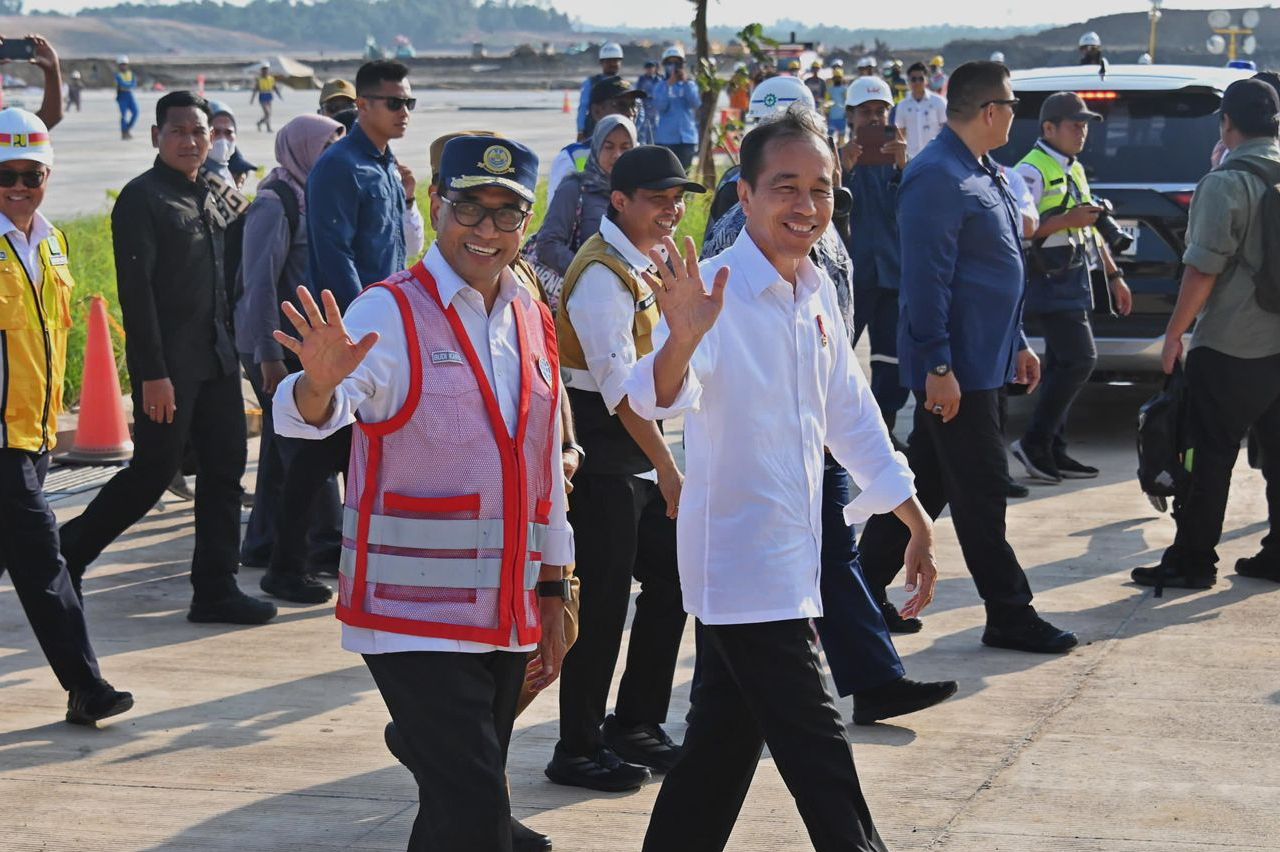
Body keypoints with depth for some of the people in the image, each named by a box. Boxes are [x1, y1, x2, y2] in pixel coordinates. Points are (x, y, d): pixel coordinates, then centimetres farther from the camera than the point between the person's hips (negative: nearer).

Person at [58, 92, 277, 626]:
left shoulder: (209, 200, 15)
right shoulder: (141, 199, -9)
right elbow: (136, 290, -15)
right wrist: (152, 374, -20)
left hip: (216, 357, 8)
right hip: (169, 364, -8)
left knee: (224, 468, 5)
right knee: (153, 472, -4)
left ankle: (216, 590, 10)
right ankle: (68, 555, 14)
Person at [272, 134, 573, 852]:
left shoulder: (534, 323, 11)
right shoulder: (392, 314, -9)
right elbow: (304, 415, -26)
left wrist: (553, 595, 19)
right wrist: (321, 384, -49)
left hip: (507, 619, 7)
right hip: (415, 616, -7)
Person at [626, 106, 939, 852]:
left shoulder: (817, 292, 8)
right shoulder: (717, 292, -17)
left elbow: (850, 415, 19)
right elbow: (658, 399, -34)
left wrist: (918, 522, 20)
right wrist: (680, 342, -55)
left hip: (787, 562, 9)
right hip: (743, 568, -9)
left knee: (724, 749, 18)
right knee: (821, 761, -8)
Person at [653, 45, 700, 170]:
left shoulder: (690, 84, 7)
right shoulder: (660, 87, 4)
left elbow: (696, 103, -8)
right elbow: (660, 106, -12)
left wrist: (686, 82, -13)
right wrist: (669, 85, -16)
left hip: (687, 138, 1)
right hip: (665, 139, -1)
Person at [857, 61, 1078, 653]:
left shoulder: (981, 174, 15)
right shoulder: (937, 176, -18)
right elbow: (927, 278, -22)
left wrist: (1016, 343, 23)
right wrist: (938, 366, -24)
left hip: (983, 360, 10)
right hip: (956, 368, -10)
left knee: (925, 482, 15)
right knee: (980, 492, -2)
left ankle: (863, 590, 23)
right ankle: (1008, 615, 7)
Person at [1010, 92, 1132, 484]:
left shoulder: (1074, 169, 19)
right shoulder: (1032, 171, -12)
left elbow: (1090, 229, 27)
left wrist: (1113, 275, 24)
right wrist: (1066, 221, -21)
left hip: (1074, 281, 10)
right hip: (1050, 282, -9)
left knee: (1062, 366, 9)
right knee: (1080, 359, -14)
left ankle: (1052, 452, 12)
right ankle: (1034, 442, -6)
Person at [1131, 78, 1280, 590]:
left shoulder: (1224, 184, -14)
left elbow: (1204, 268, -17)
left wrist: (1175, 332, -8)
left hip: (1229, 346, -6)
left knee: (1209, 457, 0)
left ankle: (1191, 561, 3)